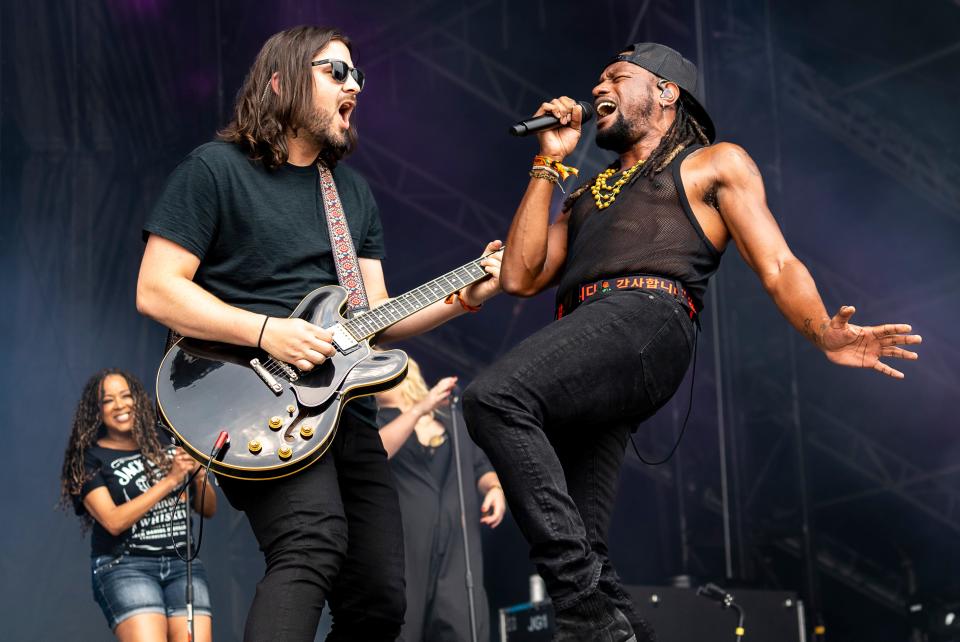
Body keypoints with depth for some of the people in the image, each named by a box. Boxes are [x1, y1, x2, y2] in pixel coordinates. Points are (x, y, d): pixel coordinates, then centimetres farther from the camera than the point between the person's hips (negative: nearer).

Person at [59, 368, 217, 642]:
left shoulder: (167, 445, 15)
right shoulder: (89, 459, 4)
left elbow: (209, 510, 19)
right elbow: (113, 521, -10)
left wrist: (198, 476, -2)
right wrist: (170, 480, -12)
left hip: (183, 564, 4)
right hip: (124, 566, -4)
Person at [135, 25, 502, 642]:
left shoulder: (355, 192, 19)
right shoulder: (216, 169, -2)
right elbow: (156, 290, -9)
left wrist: (463, 298, 1)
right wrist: (266, 331, -19)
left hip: (347, 411, 7)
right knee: (314, 540, -33)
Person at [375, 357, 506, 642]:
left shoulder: (451, 416, 19)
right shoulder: (376, 421, 9)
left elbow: (481, 466, 25)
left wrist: (494, 487, 3)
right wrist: (418, 409, -18)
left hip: (456, 547, 2)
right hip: (400, 549, -2)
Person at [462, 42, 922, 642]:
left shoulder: (715, 163, 20)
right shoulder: (586, 198, 36)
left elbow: (777, 265, 9)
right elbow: (521, 277, 21)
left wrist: (824, 333, -11)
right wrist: (549, 162, 24)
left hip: (644, 320, -7)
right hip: (581, 350, 7)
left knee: (494, 396, -32)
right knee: (581, 546, -7)